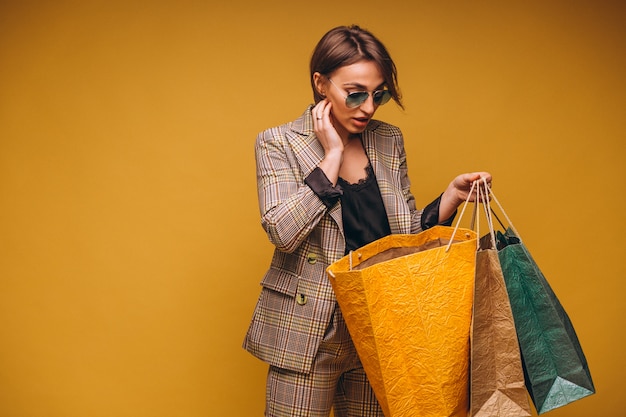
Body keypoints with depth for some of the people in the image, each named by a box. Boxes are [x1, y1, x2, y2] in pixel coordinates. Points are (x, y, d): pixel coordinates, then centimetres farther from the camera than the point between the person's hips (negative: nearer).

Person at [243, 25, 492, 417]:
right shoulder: (279, 143, -6)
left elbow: (407, 233, 10)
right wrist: (332, 154, -16)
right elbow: (283, 232, -20)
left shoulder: (389, 140, 6)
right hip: (309, 332, -4)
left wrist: (453, 194, -6)